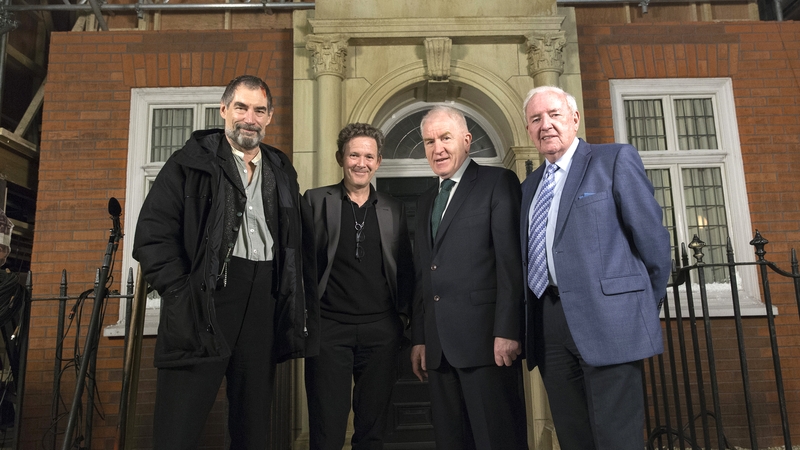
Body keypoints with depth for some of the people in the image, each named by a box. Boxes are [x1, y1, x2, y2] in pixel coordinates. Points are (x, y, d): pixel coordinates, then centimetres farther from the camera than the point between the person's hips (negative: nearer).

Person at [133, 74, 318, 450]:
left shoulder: (282, 173, 16)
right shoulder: (191, 163, 3)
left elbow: (301, 245, 16)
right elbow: (152, 233, -4)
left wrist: (302, 312, 7)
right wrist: (181, 292, -12)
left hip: (263, 305, 4)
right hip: (203, 305, -4)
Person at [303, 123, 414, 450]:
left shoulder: (393, 209, 11)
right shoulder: (315, 201, 5)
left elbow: (405, 267, 13)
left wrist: (403, 315, 4)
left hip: (381, 329, 2)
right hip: (328, 326, -2)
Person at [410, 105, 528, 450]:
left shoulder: (498, 183, 0)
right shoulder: (425, 201, 20)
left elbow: (512, 261, -10)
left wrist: (507, 331, -16)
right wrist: (419, 339, 13)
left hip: (486, 340, -6)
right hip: (438, 346, 7)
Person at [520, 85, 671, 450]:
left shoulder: (617, 160, 1)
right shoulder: (529, 186, 18)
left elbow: (652, 237, -2)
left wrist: (648, 308, 3)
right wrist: (532, 315, 10)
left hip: (606, 318, -5)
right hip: (548, 325, 6)